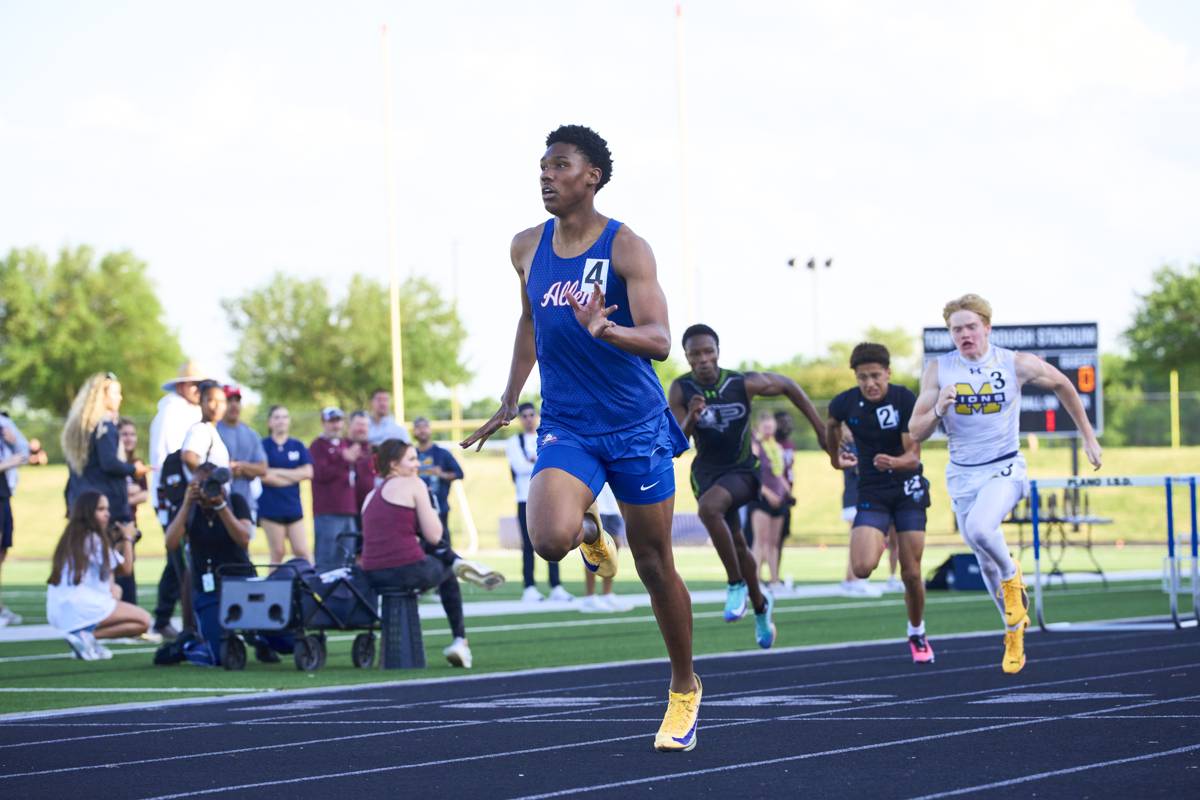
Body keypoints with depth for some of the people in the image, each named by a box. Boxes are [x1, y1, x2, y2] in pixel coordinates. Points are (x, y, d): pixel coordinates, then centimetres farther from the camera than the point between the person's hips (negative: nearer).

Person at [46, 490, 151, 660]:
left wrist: (119, 542, 22)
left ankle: (86, 635, 7)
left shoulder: (71, 538, 17)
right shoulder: (94, 539, -9)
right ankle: (88, 635, -16)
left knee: (115, 590, 32)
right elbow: (125, 568, -2)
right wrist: (128, 538, 11)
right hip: (80, 608, -9)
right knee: (143, 621, -4)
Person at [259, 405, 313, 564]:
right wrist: (293, 477, -4)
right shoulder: (263, 445, 1)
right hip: (271, 507, -3)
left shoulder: (298, 446, 12)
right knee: (277, 553, -2)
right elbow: (263, 475, -11)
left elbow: (308, 472, 1)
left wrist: (278, 472, -6)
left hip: (293, 506, 3)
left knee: (302, 551, -2)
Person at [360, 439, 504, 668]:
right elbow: (434, 535, -4)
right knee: (447, 573, 27)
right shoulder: (413, 484, -1)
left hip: (373, 577, 6)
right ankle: (460, 640, 23)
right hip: (409, 570, -6)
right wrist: (432, 510, 13)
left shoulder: (371, 495, 19)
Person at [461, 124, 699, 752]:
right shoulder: (528, 249, 3)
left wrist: (605, 330, -40)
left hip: (636, 425, -3)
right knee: (550, 540, -24)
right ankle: (589, 533, 14)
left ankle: (684, 689, 26)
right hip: (565, 427, 3)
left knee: (655, 566, 6)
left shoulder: (626, 249, -12)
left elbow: (659, 342, -21)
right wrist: (509, 404, 23)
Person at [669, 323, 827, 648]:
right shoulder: (681, 390, -11)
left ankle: (736, 584, -20)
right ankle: (760, 605, 39)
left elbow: (789, 386, 0)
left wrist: (820, 429, 1)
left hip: (742, 469, -4)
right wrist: (691, 419, -32)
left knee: (709, 507, -34)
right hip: (707, 471, 4)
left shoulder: (744, 384, -17)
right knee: (736, 545, 13)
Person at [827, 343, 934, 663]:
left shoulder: (906, 400, -17)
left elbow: (913, 455, -21)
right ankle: (879, 540, 17)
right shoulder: (846, 403, -9)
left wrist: (894, 463, -41)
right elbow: (831, 425, 17)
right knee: (862, 568, -19)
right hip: (871, 492, 1)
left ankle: (917, 634, 23)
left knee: (911, 573, -2)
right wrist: (835, 456, 27)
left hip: (907, 489, -1)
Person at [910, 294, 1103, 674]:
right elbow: (915, 432, -4)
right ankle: (1014, 630, 33)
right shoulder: (938, 370, -5)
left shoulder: (1016, 364, -8)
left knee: (978, 528, -33)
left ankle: (1012, 575, -3)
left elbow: (1061, 385, 10)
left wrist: (1088, 436, 13)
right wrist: (938, 410, -25)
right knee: (986, 562, 11)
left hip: (1005, 470, -3)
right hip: (962, 475, 3)